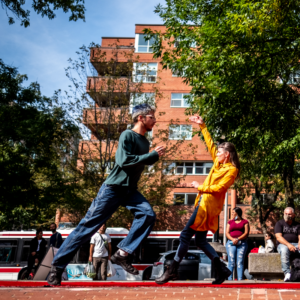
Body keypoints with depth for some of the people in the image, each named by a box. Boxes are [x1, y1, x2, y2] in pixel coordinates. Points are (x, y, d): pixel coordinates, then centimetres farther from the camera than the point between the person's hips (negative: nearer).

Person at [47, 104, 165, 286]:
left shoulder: (145, 142, 12)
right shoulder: (127, 135, -10)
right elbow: (124, 161, -23)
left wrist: (155, 156, 7)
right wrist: (153, 155, -19)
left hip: (130, 190, 7)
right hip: (113, 187, -7)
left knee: (148, 214, -17)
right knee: (88, 226, -6)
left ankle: (122, 253, -12)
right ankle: (57, 266, 2)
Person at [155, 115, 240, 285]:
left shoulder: (231, 170, -7)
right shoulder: (218, 163, 15)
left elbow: (219, 188, -17)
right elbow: (210, 144, 21)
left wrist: (200, 187, -10)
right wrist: (202, 126, 21)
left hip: (209, 205, -9)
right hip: (204, 202, 9)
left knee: (186, 235, -10)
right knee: (200, 241, 10)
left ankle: (173, 271, -3)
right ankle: (222, 270, 15)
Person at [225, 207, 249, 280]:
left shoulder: (245, 222, 13)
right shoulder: (230, 222, 20)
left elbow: (246, 233, 1)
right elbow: (227, 233, 9)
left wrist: (238, 239, -13)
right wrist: (232, 239, -10)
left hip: (242, 243, -1)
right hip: (231, 243, 1)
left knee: (240, 262, -10)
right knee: (231, 262, -11)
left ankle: (240, 279, -13)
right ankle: (229, 279, -13)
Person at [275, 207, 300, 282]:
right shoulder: (279, 223, 9)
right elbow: (278, 237, -4)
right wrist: (288, 244, -21)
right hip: (283, 244, -2)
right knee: (284, 250, -39)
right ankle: (287, 273, -41)